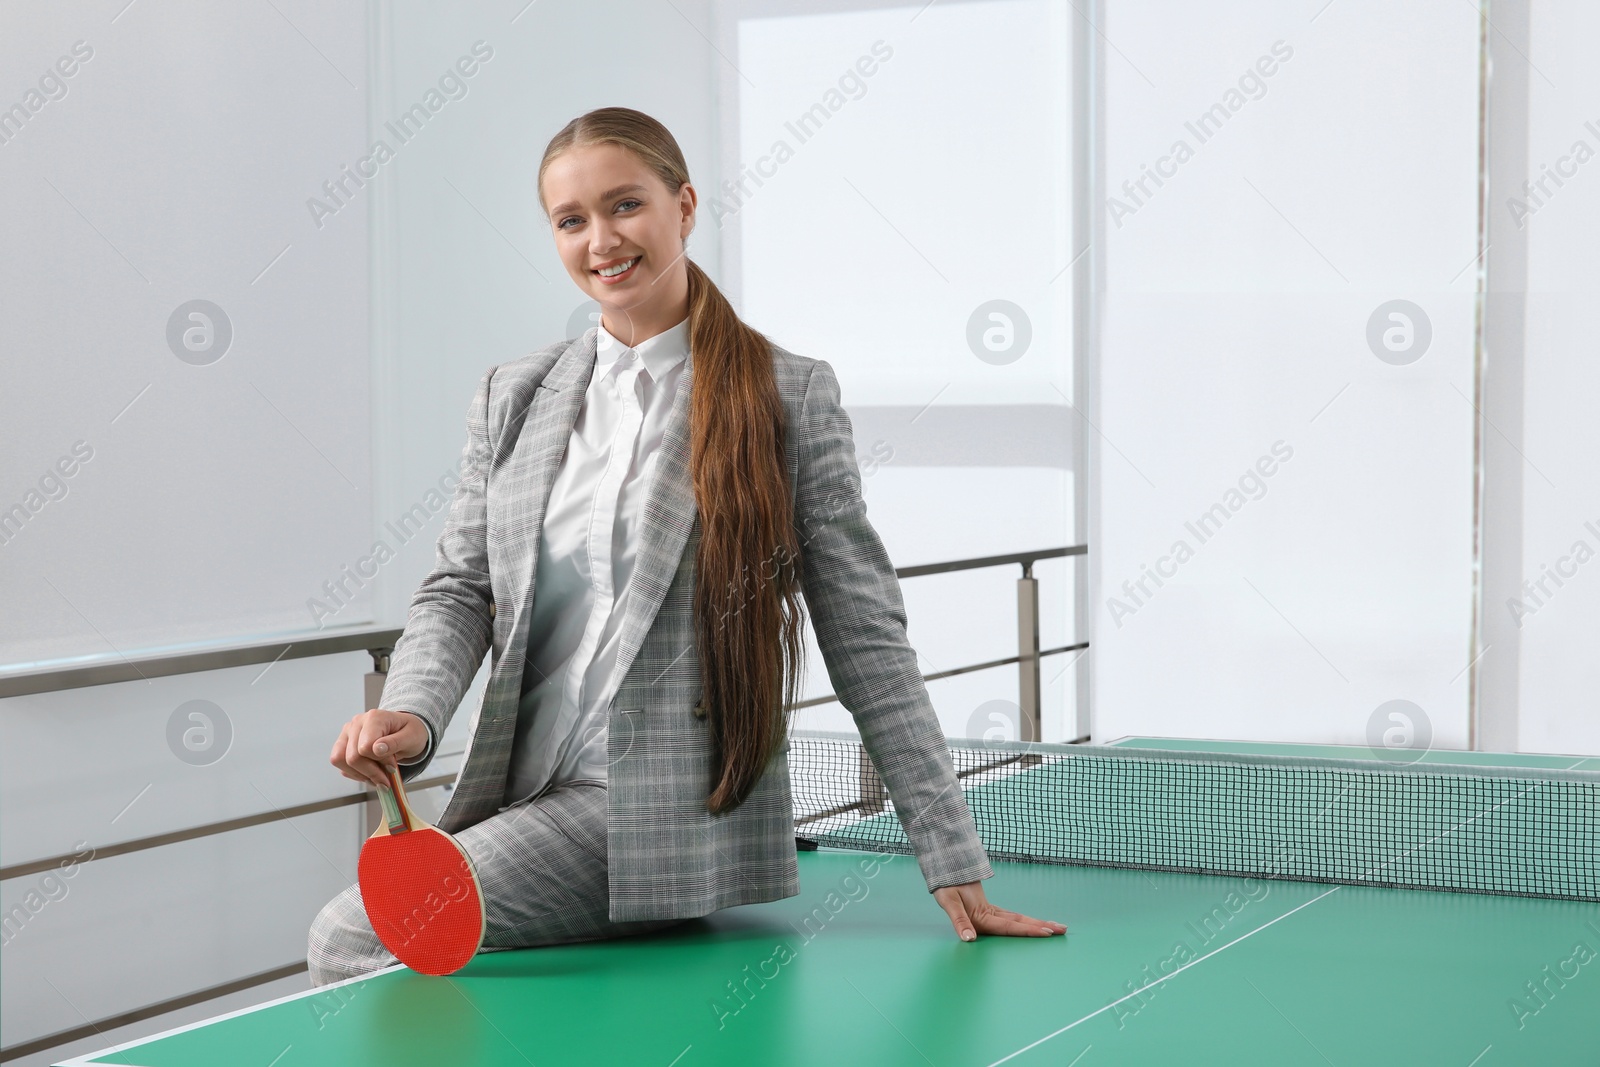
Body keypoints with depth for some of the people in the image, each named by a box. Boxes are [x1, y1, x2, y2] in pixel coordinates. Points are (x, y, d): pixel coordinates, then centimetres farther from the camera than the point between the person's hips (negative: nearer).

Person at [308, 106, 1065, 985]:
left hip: (683, 823, -5)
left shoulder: (790, 397, -2)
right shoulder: (514, 397, 12)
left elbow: (864, 636, -2)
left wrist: (954, 863, -5)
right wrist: (411, 716, -10)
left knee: (354, 938, -16)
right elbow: (460, 590, 12)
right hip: (523, 802, 5)